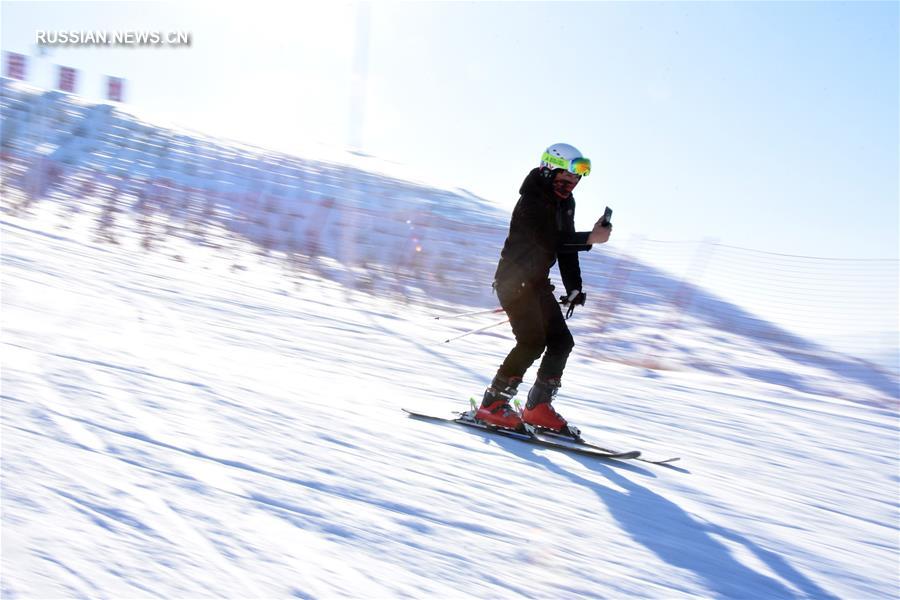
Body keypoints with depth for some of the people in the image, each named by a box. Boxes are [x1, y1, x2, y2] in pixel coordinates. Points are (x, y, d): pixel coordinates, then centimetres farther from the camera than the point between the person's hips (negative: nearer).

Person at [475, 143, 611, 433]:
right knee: (532, 342, -19)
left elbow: (566, 246, 12)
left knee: (561, 341, 2)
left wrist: (574, 289, 5)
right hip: (514, 279, -9)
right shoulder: (532, 201, -16)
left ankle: (538, 406, 8)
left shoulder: (564, 203, 11)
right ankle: (492, 405, -12)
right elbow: (548, 240, -29)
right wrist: (590, 238, -31)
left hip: (537, 282, 9)